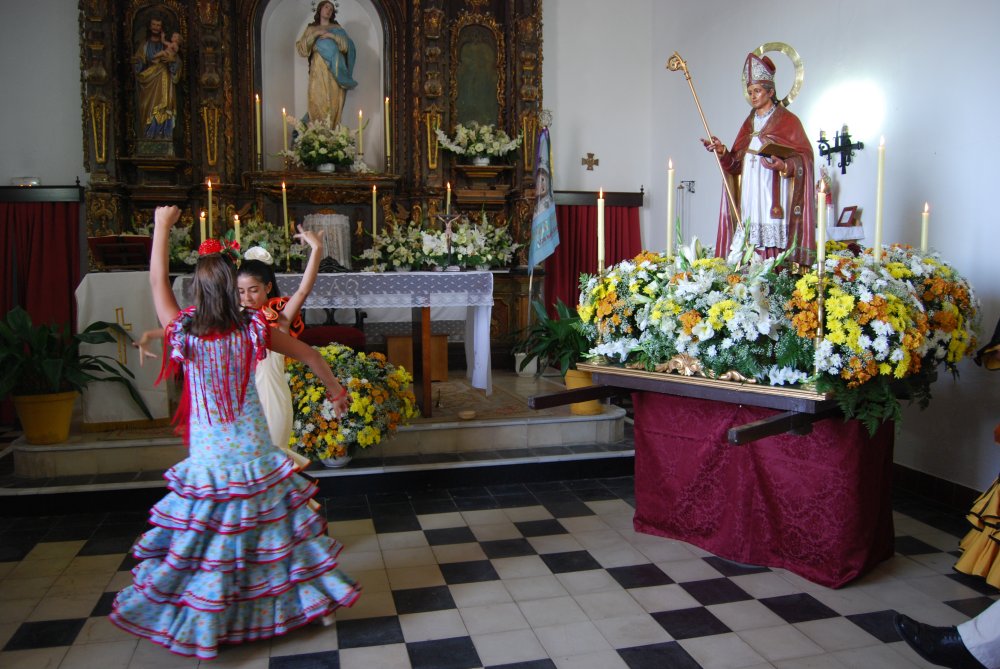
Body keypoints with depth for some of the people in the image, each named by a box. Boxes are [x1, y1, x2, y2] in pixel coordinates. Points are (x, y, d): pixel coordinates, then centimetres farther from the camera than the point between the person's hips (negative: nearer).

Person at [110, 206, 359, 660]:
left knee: (204, 538, 13)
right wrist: (335, 388, 17)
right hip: (253, 450, 1)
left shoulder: (185, 334, -13)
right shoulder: (252, 330, -11)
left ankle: (203, 623, 26)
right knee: (268, 529, 14)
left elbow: (157, 283, 3)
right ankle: (311, 599, 27)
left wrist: (162, 227, 13)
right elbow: (309, 355, 1)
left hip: (209, 456, -1)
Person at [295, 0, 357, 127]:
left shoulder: (337, 28, 16)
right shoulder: (311, 29, 14)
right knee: (317, 102, -10)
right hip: (318, 71, 0)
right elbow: (301, 48, 3)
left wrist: (332, 36, -10)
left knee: (333, 102, -6)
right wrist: (314, 34, -7)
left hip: (334, 72, 1)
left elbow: (347, 45, 3)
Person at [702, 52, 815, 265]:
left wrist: (785, 167, -22)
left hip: (775, 201, -5)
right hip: (749, 200, 5)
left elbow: (804, 157, -3)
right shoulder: (749, 124, 20)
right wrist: (722, 151, -1)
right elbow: (737, 164, 16)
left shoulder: (787, 120, 4)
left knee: (774, 247, -13)